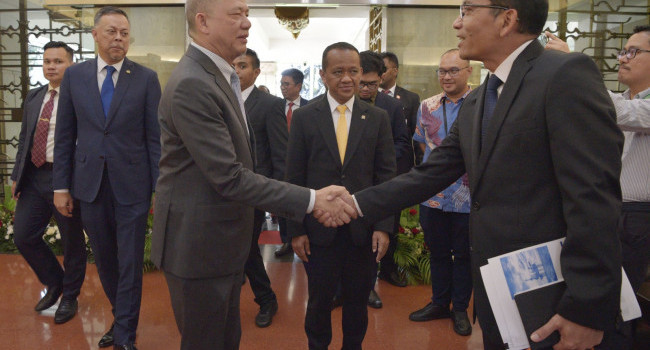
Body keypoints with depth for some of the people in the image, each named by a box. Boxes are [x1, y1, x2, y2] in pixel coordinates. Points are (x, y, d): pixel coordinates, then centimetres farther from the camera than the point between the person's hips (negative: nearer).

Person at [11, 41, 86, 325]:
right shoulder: (33, 98, 12)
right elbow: (24, 139, 17)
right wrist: (17, 175, 13)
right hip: (34, 177, 7)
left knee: (72, 242, 7)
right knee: (23, 237, 10)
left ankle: (69, 297, 28)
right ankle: (54, 283, 34)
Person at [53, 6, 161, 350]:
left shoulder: (146, 78, -2)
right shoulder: (74, 75, 5)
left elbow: (155, 137, -3)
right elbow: (64, 136, 7)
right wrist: (60, 186, 4)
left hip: (131, 186, -3)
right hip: (89, 185, 3)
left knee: (130, 264, 4)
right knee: (105, 262, 14)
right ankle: (122, 319, 35)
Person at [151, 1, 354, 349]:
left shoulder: (219, 76, 10)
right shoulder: (191, 85, -23)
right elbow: (229, 177, -26)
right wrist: (312, 199, -25)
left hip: (223, 238, 9)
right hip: (198, 244, -9)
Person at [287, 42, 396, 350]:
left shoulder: (378, 118, 3)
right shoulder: (304, 117, 0)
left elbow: (386, 175, 2)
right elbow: (295, 178, -1)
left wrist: (383, 226, -5)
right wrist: (296, 230, -4)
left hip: (363, 230, 1)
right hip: (319, 230, -1)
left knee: (357, 302, 14)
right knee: (319, 301, 13)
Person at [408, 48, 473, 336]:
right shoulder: (427, 106, 5)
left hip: (468, 198, -3)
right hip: (432, 196, 4)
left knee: (463, 255, 12)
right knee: (437, 252, 17)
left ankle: (460, 309, 30)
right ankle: (439, 303, 35)